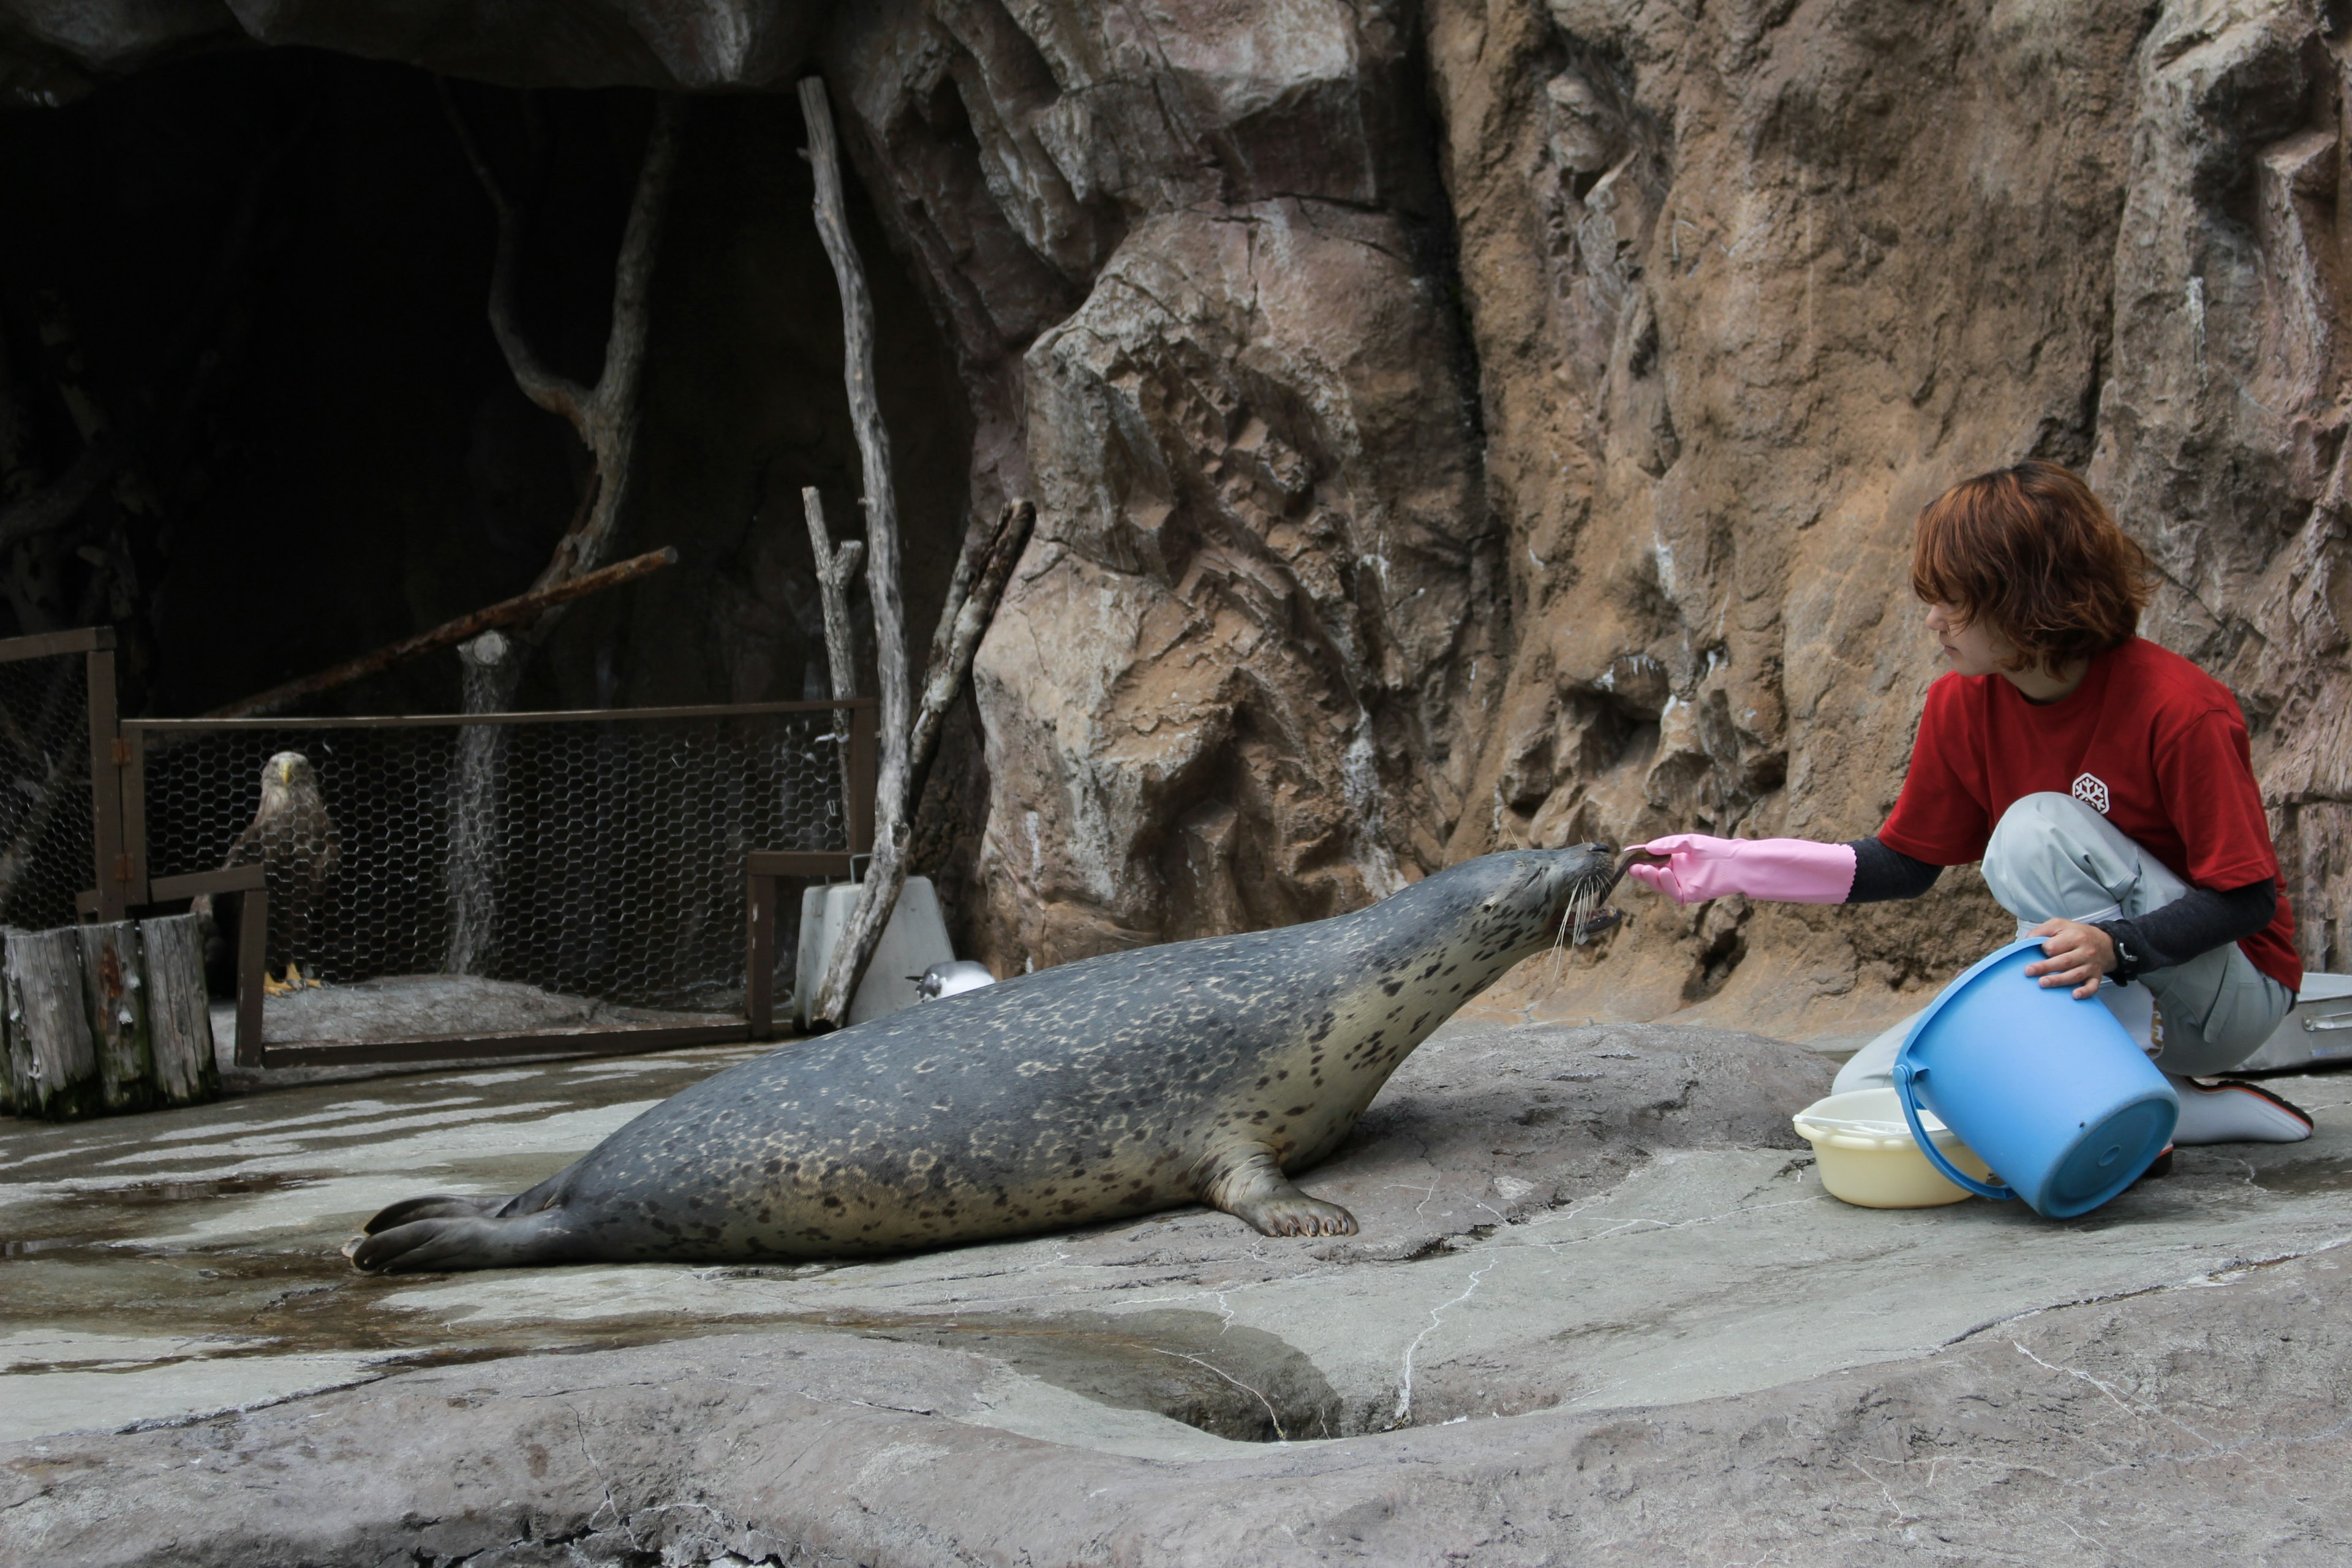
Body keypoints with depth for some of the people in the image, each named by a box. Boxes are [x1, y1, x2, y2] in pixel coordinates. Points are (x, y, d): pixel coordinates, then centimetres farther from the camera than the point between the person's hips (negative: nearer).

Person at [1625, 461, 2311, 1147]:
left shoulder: (2181, 711, -24)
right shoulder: (1963, 703, -5)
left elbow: (2248, 898, -20)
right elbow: (1904, 863, 6)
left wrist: (2114, 945, -38)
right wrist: (1729, 865, -3)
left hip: (2229, 998, -7)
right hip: (2090, 989, 7)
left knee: (2041, 828, -28)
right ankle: (2202, 1114, -9)